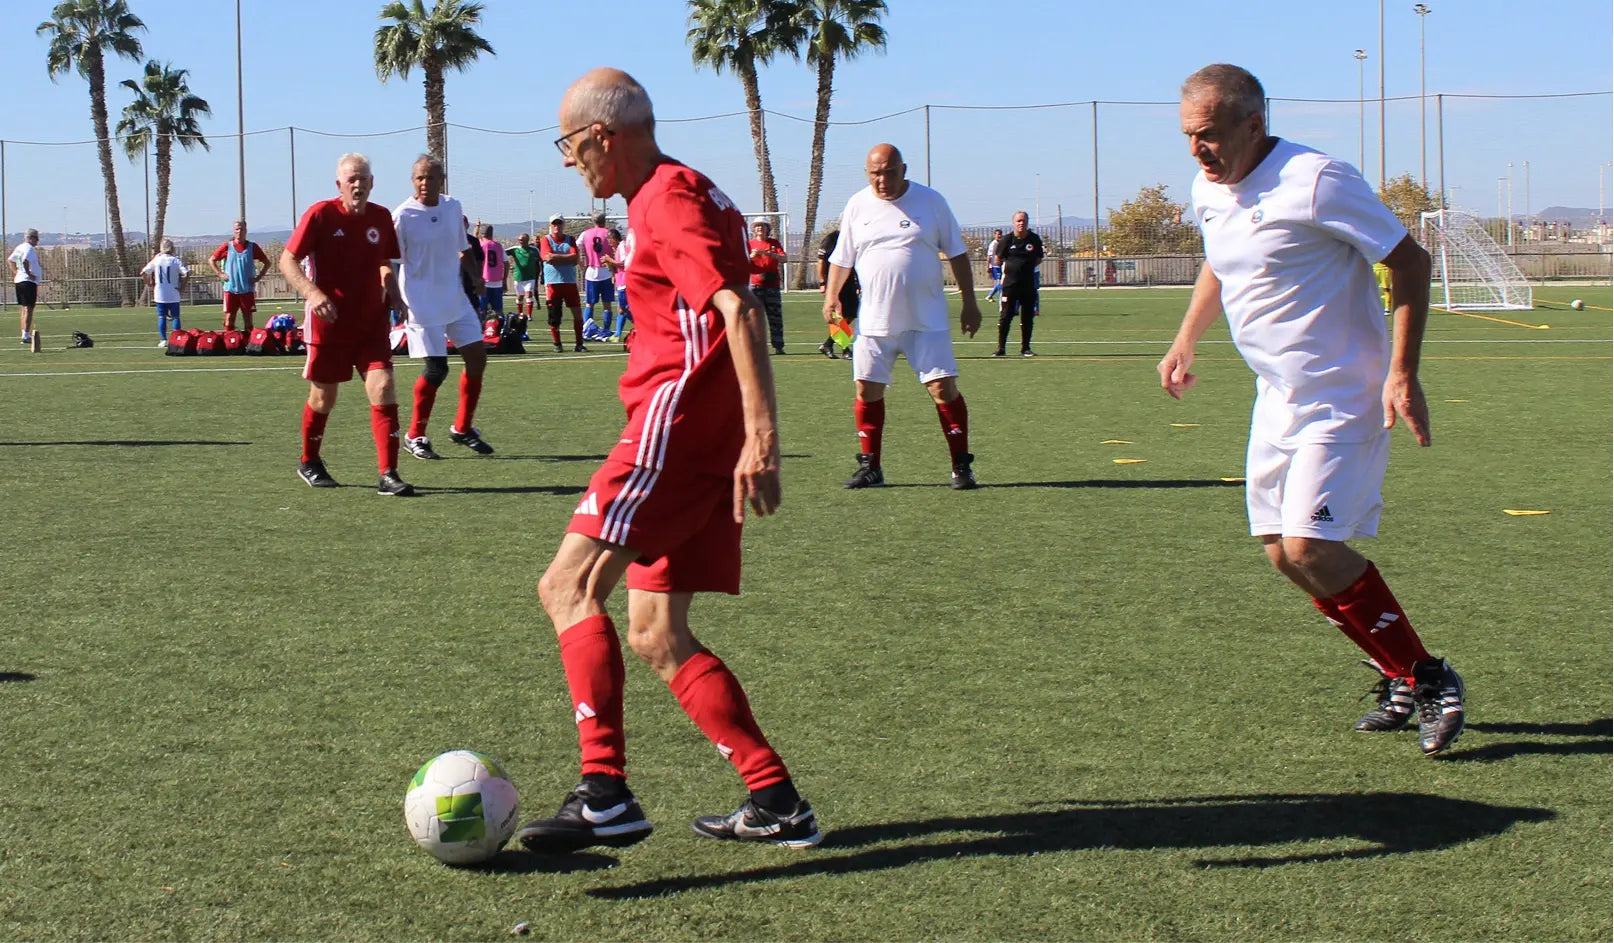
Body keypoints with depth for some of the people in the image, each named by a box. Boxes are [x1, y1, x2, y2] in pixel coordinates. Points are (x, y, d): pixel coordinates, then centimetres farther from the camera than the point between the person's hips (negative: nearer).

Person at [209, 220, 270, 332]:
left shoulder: (252, 247, 3)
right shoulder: (227, 246, 3)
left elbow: (267, 263, 11)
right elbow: (211, 260, 10)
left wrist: (258, 277, 0)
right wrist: (220, 274, 0)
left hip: (247, 289, 0)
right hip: (230, 288, 0)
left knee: (248, 318, 3)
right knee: (229, 317, -2)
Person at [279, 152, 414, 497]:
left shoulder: (381, 218, 4)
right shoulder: (320, 214, -9)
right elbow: (288, 261, -8)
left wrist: (394, 298, 4)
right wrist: (312, 293, -22)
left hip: (371, 323, 3)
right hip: (329, 323, -3)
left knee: (383, 388, -13)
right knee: (323, 397, 9)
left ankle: (388, 475, -11)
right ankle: (309, 463, 33)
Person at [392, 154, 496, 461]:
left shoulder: (453, 207, 4)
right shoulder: (403, 216, -12)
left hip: (454, 298, 6)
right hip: (422, 303, -6)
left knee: (477, 356, 4)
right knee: (436, 368, -9)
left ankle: (462, 428, 18)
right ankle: (415, 436, 6)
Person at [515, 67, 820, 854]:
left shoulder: (668, 198, -8)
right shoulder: (685, 194, 23)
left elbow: (738, 311, -20)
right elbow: (732, 310, 27)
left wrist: (762, 436, -29)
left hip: (678, 421, -10)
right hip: (711, 443, 10)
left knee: (570, 586, -15)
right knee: (657, 635, 9)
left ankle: (606, 795, -23)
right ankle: (777, 802, 8)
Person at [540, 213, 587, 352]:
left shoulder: (570, 240, 11)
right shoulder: (545, 240, 5)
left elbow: (575, 259, -5)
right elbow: (548, 257, -13)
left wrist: (557, 257, -10)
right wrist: (566, 257, -9)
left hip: (570, 282, 2)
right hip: (552, 282, -2)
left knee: (578, 313, -2)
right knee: (554, 316, -1)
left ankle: (579, 344, 6)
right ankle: (557, 344, 11)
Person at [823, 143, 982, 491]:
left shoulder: (931, 201, 0)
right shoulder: (857, 205, 5)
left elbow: (957, 254, 5)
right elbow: (841, 257, 13)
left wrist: (969, 303, 3)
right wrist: (832, 294, -2)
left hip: (926, 319, -2)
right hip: (874, 319, 2)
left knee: (943, 387, -7)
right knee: (867, 390, 2)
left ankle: (961, 466, 1)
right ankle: (870, 467, 14)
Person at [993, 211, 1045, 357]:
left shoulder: (1035, 239, 4)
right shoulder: (1007, 239, -2)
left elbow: (1039, 260, 13)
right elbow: (999, 260, 6)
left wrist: (1028, 266, 4)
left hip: (1028, 283, 2)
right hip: (1010, 283, -2)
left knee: (1027, 317, 7)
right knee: (1005, 316, -3)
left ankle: (1025, 348, 16)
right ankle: (1000, 348, 4)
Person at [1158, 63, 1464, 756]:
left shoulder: (1315, 181, -20)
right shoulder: (1209, 191, 4)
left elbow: (1410, 262, -15)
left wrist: (1402, 373, -21)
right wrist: (1185, 341, 18)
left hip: (1342, 399, -8)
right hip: (1277, 397, 9)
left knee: (1311, 548, -17)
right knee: (1283, 554, 6)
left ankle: (1429, 679, -1)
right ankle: (1401, 680, 20)